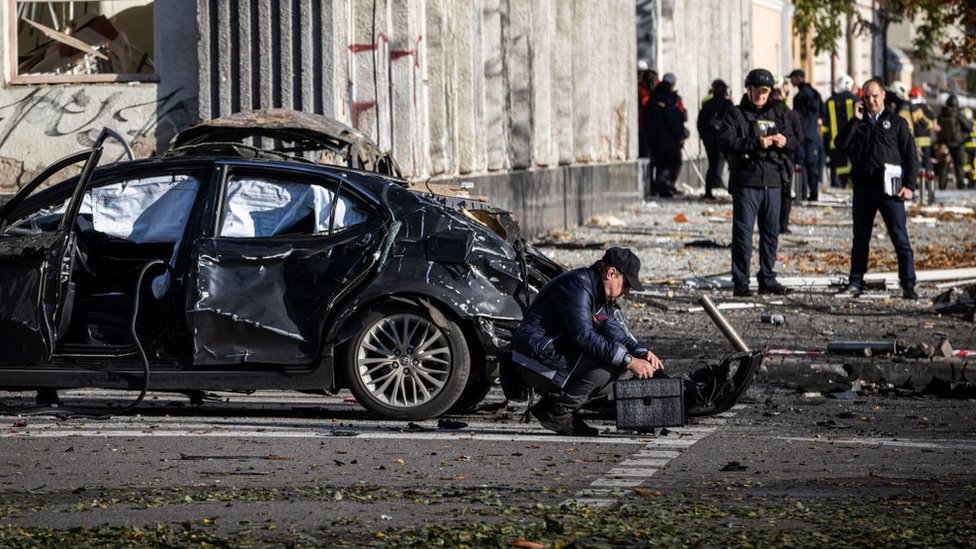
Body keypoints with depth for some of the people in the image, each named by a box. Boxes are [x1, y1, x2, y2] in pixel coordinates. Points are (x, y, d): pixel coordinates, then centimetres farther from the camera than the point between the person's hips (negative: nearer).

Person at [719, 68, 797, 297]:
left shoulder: (778, 113, 15)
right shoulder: (736, 114, 3)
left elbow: (793, 144, 13)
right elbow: (726, 142, -13)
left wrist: (785, 141, -11)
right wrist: (756, 143, -22)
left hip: (773, 182, 4)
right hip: (746, 182, -4)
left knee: (771, 233, 9)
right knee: (743, 233, -5)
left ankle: (767, 279, 17)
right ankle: (740, 282, -3)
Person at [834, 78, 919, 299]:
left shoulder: (896, 122, 6)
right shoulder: (857, 123, 14)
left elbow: (911, 155, 4)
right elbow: (841, 143, -2)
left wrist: (909, 185, -5)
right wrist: (856, 120, -7)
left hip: (889, 189, -3)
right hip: (863, 188, 3)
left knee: (900, 238, -6)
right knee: (860, 238, 9)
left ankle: (908, 285, -5)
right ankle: (855, 283, 15)